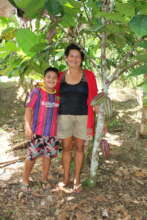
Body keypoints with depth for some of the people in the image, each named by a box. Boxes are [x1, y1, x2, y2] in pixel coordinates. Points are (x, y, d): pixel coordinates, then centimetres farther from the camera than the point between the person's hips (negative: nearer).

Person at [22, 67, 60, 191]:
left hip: (52, 131, 4)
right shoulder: (37, 92, -8)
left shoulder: (57, 94, 5)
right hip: (37, 131, -4)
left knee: (48, 155, 13)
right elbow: (29, 109, -10)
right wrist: (27, 126, -20)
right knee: (32, 156, 1)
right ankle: (25, 180, 21)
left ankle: (45, 179, 31)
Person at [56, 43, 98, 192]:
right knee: (66, 148, 9)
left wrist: (91, 122, -8)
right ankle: (66, 178, 24)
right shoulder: (61, 76, 2)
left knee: (79, 148, 9)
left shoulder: (88, 75, -3)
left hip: (82, 117, -1)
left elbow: (93, 99, -3)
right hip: (64, 117, 1)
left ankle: (77, 179, 23)